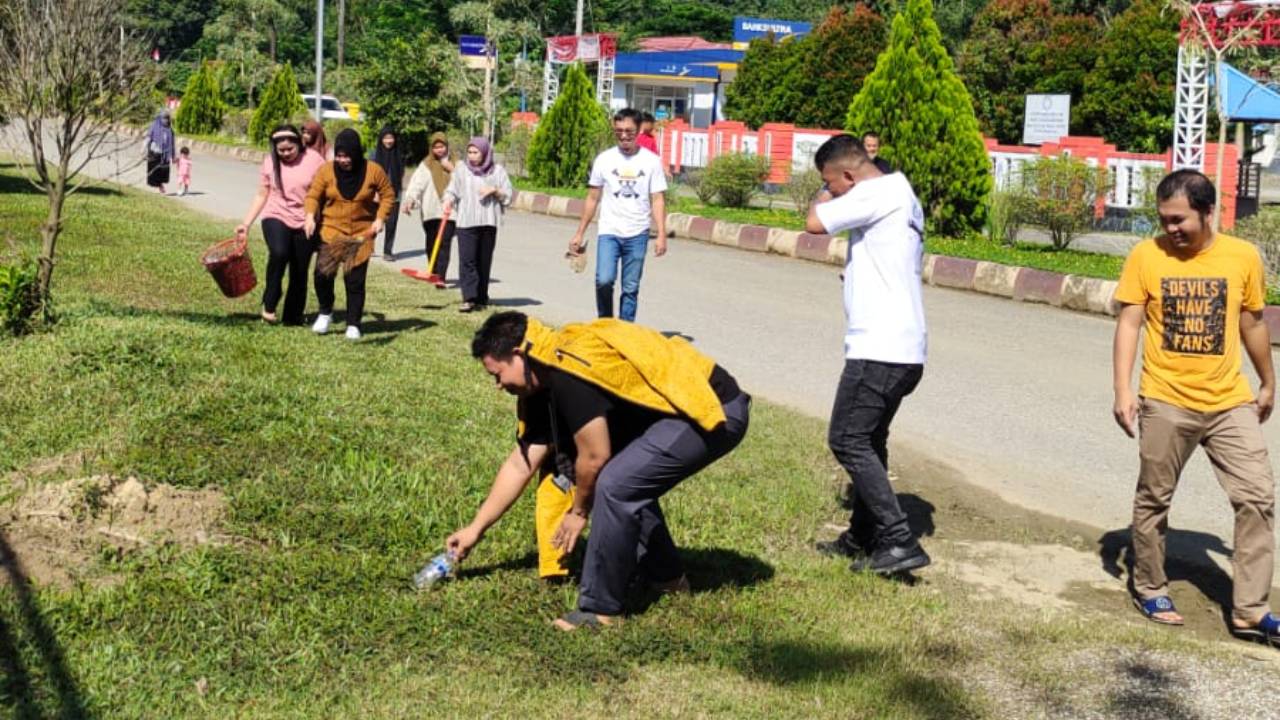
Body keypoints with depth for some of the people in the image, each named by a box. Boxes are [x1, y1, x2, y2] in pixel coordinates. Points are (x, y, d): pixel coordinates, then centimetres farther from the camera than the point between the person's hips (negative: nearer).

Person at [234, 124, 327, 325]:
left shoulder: (314, 160, -6)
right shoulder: (270, 162, 2)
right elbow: (261, 195, 8)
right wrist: (246, 223, 2)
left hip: (305, 224, 0)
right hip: (276, 218, 0)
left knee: (300, 271, 6)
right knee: (279, 253, -29)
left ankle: (293, 316, 21)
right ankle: (269, 303, -13)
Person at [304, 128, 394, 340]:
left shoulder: (373, 170, -6)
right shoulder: (326, 170, -4)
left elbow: (388, 195, 3)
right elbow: (313, 195, -1)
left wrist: (380, 219, -9)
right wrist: (310, 216, -19)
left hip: (361, 234, 0)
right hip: (331, 230, 0)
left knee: (355, 281, 3)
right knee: (323, 273, -15)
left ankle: (353, 325, 17)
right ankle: (325, 312, 11)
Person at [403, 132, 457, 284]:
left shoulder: (455, 163, 11)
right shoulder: (426, 165, 6)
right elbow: (417, 183, -6)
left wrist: (452, 170, -6)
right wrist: (410, 200, -22)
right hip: (431, 211, 1)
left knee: (444, 243, -12)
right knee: (431, 244, 8)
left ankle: (440, 277, -18)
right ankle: (433, 274, 23)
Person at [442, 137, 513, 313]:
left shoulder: (498, 171, 8)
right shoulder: (462, 171, 8)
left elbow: (509, 195, 7)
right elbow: (452, 191, 8)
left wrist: (494, 190, -9)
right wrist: (448, 200, -13)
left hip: (489, 222, 1)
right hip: (466, 221, -1)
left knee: (484, 260, 4)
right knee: (467, 260, -10)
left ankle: (481, 298, 13)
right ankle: (469, 298, -14)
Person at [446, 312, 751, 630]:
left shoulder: (570, 372, -21)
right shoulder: (546, 382, 10)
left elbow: (594, 457, -17)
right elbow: (520, 464, 17)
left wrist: (579, 511, 1)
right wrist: (476, 528, 20)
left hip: (716, 412, -10)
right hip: (691, 409, 10)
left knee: (615, 485, -17)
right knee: (628, 478, 22)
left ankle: (600, 609, -6)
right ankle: (666, 577, 35)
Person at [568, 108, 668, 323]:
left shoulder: (651, 161, 2)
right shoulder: (604, 160, 5)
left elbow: (658, 200, 1)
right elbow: (592, 199, 10)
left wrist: (661, 235, -10)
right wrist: (579, 234, 9)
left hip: (637, 234, 0)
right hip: (608, 232, 0)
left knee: (631, 288, 4)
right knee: (604, 281, -16)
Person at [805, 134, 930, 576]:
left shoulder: (879, 193, -14)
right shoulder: (900, 195, 18)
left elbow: (815, 222, -15)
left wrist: (822, 198, 3)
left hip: (879, 348, -10)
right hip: (902, 347, 10)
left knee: (848, 441, -7)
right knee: (868, 441, 18)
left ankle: (900, 543, -9)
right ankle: (862, 538, 28)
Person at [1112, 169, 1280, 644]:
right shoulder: (1146, 256, -6)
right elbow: (1129, 323, -5)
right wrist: (1123, 390, -13)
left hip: (1230, 403, 2)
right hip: (1166, 403, -1)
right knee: (1154, 498, 9)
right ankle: (1150, 590, 26)